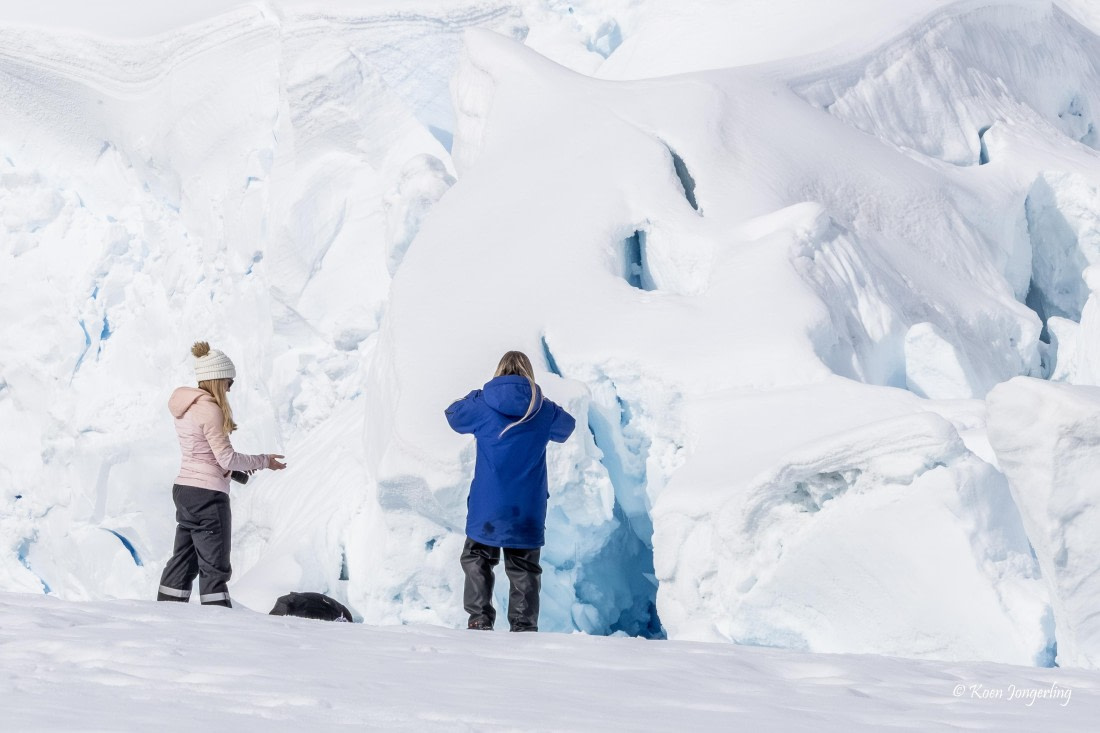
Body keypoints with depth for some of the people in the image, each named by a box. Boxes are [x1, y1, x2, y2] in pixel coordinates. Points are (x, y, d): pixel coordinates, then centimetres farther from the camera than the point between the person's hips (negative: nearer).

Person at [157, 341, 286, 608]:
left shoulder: (185, 407, 11)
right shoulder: (210, 410, -17)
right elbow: (226, 457, -17)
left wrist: (230, 466, 9)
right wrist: (263, 461, -6)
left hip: (185, 488, 9)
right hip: (207, 494, -9)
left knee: (184, 560, 14)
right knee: (214, 566, -3)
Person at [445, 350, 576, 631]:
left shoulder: (482, 405, -3)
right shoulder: (544, 410, 1)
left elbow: (453, 415, 17)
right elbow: (566, 427, 22)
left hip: (486, 506, -1)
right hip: (527, 509, 1)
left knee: (477, 560, 11)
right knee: (524, 569, 8)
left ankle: (479, 620, -1)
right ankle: (524, 627, 2)